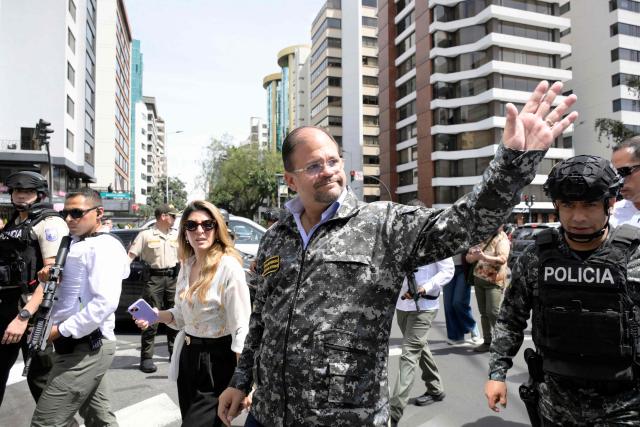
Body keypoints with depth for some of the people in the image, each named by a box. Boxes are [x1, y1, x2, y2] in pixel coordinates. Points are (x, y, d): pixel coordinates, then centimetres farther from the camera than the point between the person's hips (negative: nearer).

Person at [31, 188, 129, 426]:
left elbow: (105, 303, -24)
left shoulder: (104, 247, -15)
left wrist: (61, 330, -16)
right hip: (80, 344, 9)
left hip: (85, 347, -9)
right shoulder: (75, 245, 15)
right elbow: (68, 292, 22)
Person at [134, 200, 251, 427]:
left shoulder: (229, 266, -19)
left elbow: (241, 329, -20)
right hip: (188, 356, 8)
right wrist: (155, 315, -4)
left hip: (217, 361, -8)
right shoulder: (187, 265, 5)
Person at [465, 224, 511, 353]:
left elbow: (502, 259, -20)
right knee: (483, 313, 9)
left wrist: (484, 257, -33)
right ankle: (487, 341, 17)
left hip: (495, 281, -6)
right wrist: (474, 256, -13)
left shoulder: (502, 239, -4)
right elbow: (468, 257, 10)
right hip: (479, 279, 6)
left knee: (493, 313, -11)